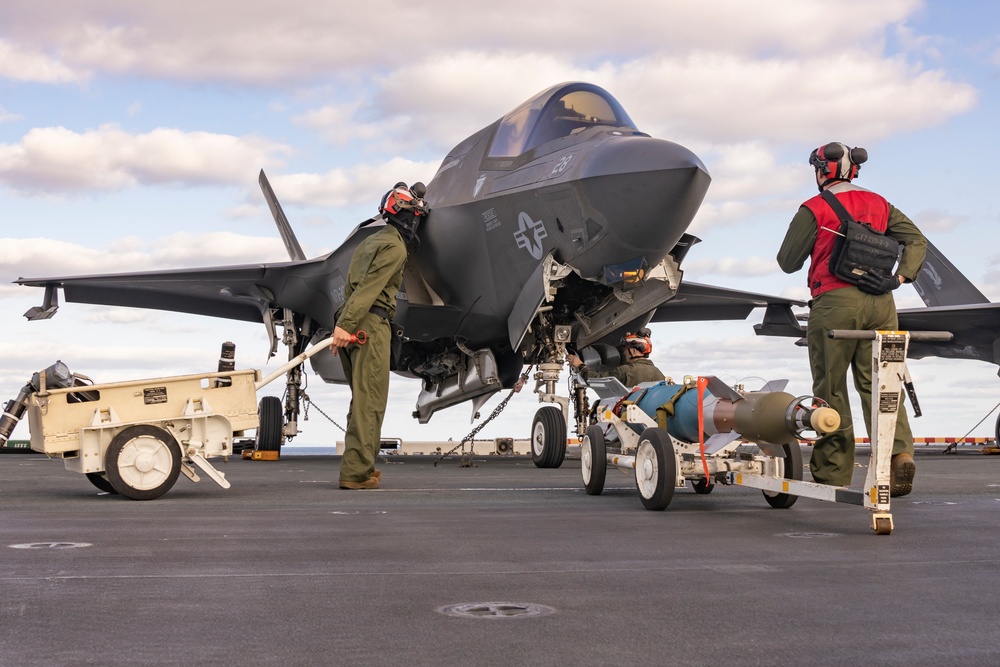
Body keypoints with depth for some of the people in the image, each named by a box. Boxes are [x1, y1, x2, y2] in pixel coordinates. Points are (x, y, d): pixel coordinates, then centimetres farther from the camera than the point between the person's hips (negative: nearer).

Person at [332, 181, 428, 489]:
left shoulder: (370, 241, 25)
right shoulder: (395, 247, -7)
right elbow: (369, 286, -17)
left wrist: (345, 322, 14)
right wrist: (345, 325, -24)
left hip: (353, 323, 9)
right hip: (371, 325, -9)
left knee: (362, 399, 13)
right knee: (370, 402, -9)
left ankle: (359, 467, 15)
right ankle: (357, 472, -11)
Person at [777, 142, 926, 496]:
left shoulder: (814, 209, -1)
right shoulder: (878, 204, 14)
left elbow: (787, 262, 2)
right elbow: (916, 240, 10)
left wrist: (808, 241, 21)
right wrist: (899, 278, 2)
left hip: (835, 301, -4)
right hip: (880, 303, 4)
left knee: (831, 388, 4)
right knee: (877, 381, 6)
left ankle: (833, 474, 8)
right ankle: (899, 452, -14)